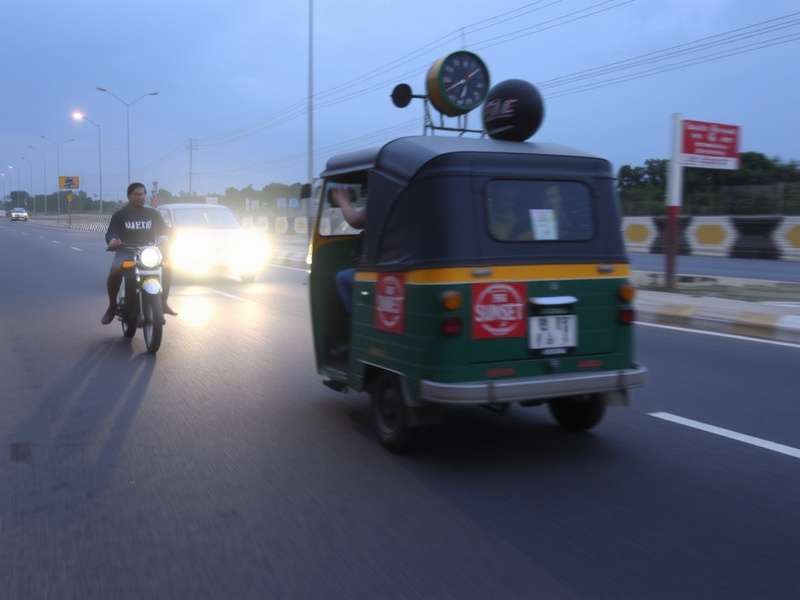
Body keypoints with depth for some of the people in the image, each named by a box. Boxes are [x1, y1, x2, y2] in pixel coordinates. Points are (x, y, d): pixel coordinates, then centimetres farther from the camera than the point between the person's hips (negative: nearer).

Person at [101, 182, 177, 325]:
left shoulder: (153, 214, 14)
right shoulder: (120, 215, 6)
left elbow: (164, 229, 9)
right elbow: (110, 232, -2)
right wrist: (112, 240, -27)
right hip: (126, 251, -2)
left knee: (167, 267, -23)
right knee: (115, 272, -31)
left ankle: (163, 303, -9)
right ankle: (112, 306, -13)